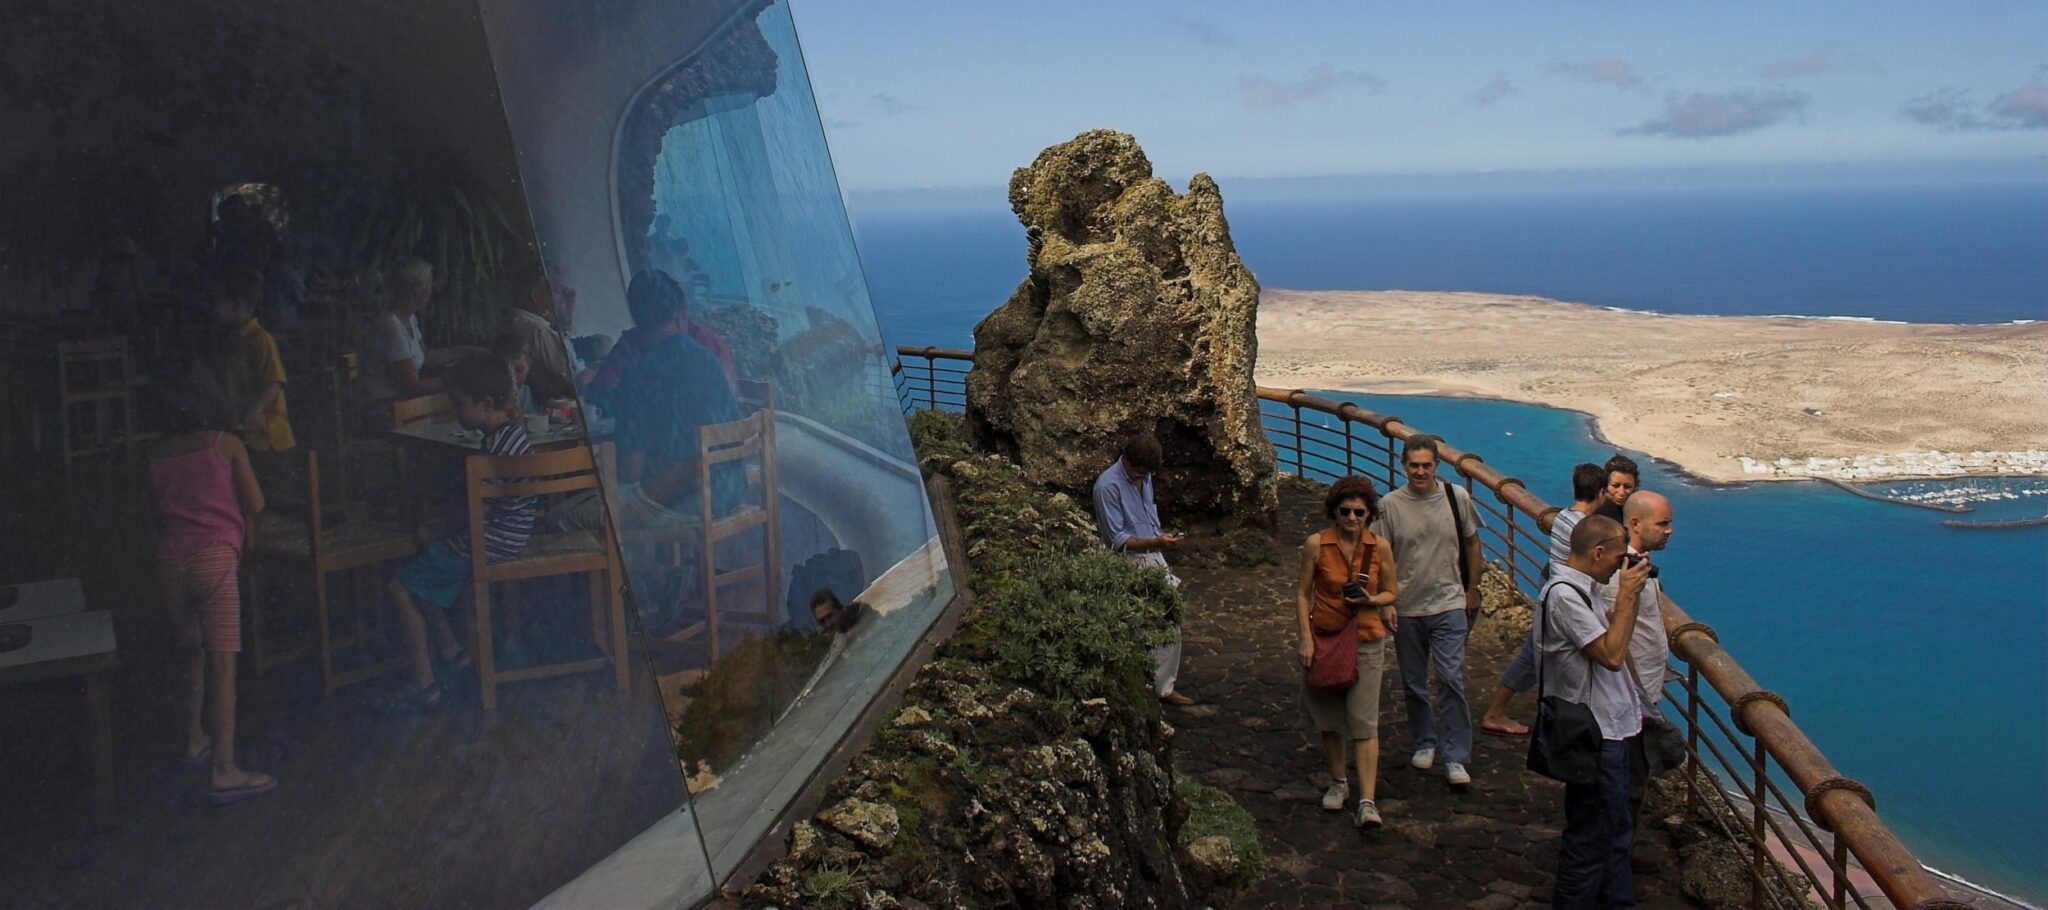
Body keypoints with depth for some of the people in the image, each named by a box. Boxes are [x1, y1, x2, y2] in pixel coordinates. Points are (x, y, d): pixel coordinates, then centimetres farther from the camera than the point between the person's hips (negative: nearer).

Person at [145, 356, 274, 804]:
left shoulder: (158, 450, 6)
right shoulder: (226, 444, -3)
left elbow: (156, 500, 17)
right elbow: (255, 504, 1)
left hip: (169, 560, 5)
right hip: (213, 557, -5)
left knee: (193, 652, 23)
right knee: (222, 662, -5)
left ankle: (194, 741, 33)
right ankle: (223, 771, -9)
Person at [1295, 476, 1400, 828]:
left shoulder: (1380, 547, -4)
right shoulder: (1316, 544, -7)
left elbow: (1392, 592, 8)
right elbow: (1302, 594, -2)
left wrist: (1371, 600, -14)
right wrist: (1306, 638, -9)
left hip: (1366, 642, -1)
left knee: (1363, 721, -6)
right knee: (1329, 716, 12)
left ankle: (1367, 801, -6)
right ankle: (1338, 782, 33)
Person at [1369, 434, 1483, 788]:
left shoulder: (1456, 498, -4)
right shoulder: (1390, 504, -7)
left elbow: (1472, 543, 10)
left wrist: (1472, 590, 11)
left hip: (1449, 606, -1)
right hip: (1407, 609, 1)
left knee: (1451, 680, -8)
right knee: (1413, 684, 13)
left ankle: (1456, 758, 0)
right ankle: (1425, 742, 33)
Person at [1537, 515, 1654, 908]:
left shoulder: (1582, 588, 10)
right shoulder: (1564, 594, -23)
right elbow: (1612, 655, -24)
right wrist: (1627, 595, -18)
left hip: (1609, 729, 11)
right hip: (1593, 737, -11)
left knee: (1615, 828, 22)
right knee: (1591, 836, 1)